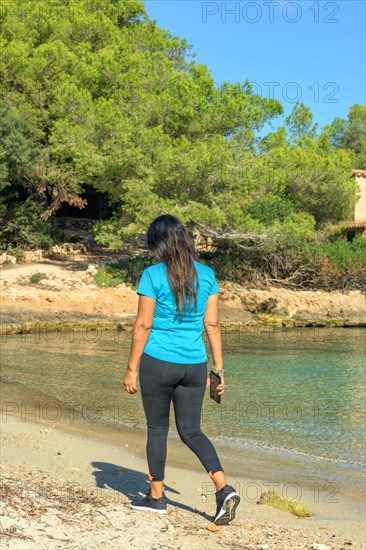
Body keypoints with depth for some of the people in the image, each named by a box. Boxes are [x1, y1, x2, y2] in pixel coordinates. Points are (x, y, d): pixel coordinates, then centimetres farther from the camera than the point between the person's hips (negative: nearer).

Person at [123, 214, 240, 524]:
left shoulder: (153, 275, -9)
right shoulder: (206, 274, 3)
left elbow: (143, 325, -9)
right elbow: (212, 324, 4)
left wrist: (131, 369, -3)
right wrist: (218, 368, 9)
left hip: (158, 362, -4)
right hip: (194, 365, 4)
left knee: (157, 428, 12)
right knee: (191, 431, 12)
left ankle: (157, 497, 23)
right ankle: (224, 488, -4)